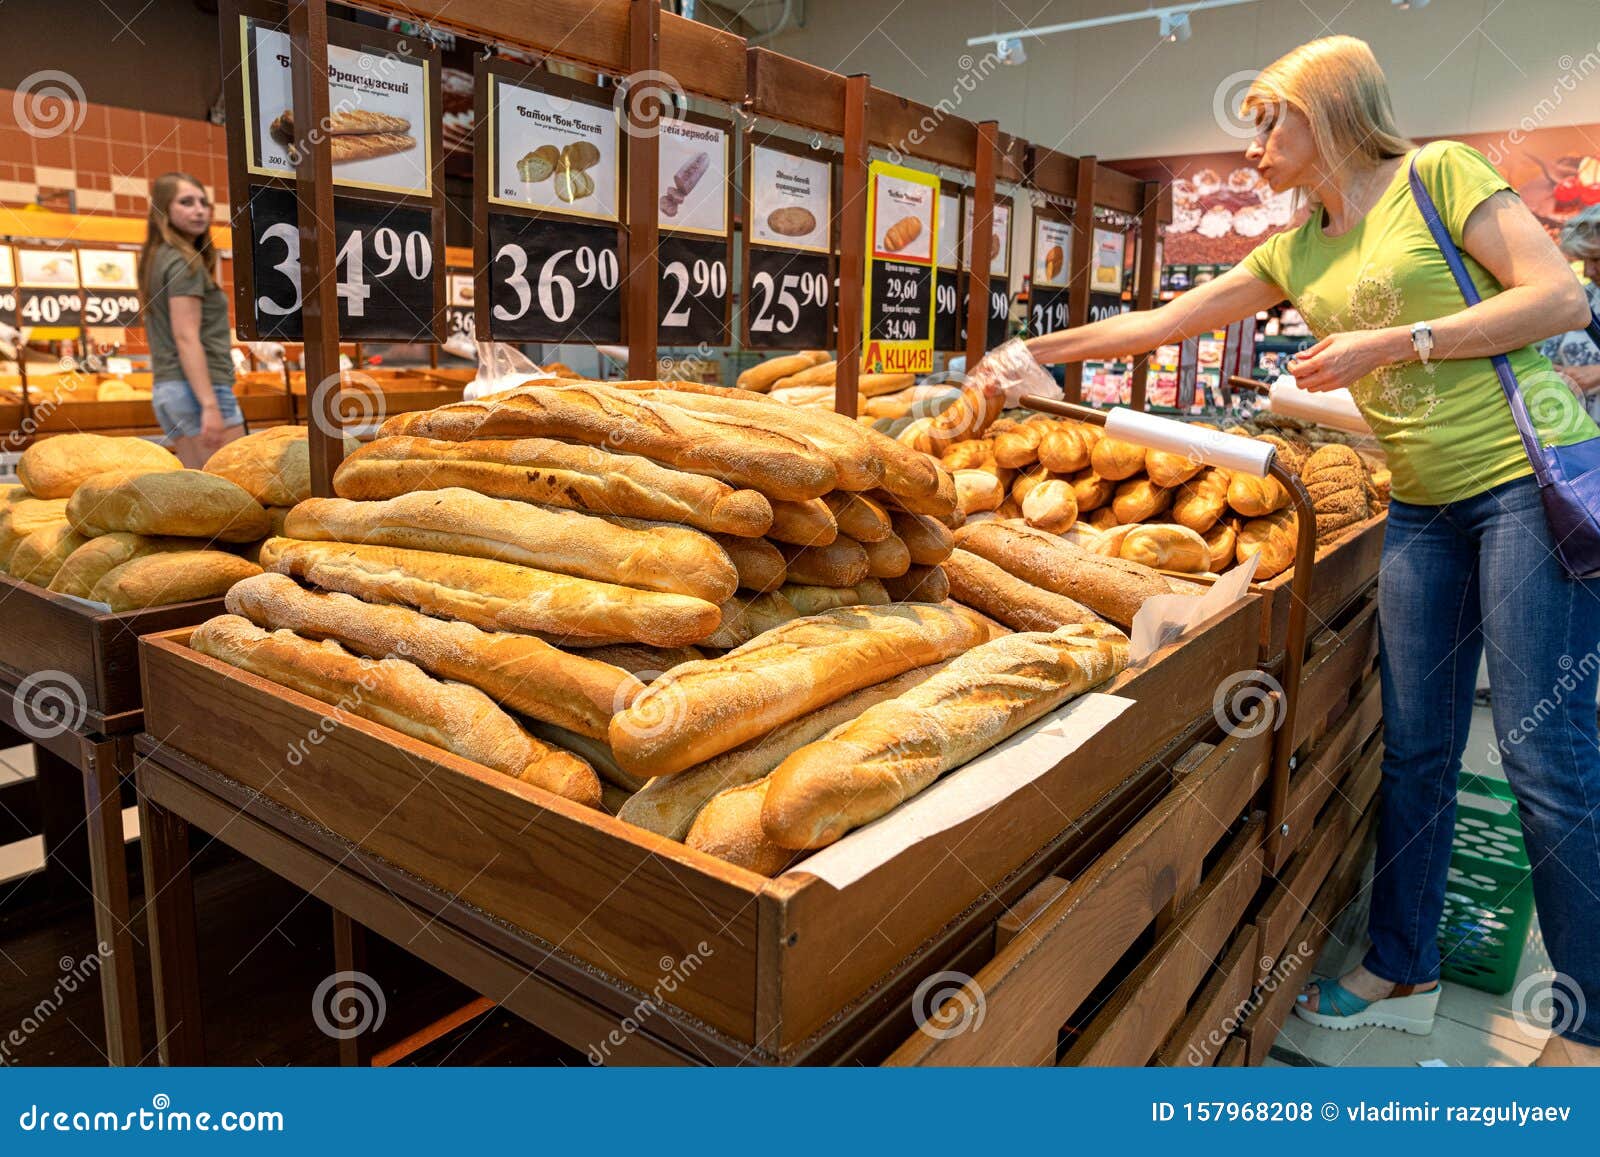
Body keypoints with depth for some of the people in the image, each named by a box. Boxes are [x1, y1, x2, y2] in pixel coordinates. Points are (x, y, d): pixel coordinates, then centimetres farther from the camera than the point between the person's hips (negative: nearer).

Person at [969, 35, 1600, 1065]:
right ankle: (1401, 972, 23)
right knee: (1415, 747, 8)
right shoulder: (1295, 254, 14)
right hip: (1425, 505, 6)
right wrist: (1038, 350, 16)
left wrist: (1392, 342, -15)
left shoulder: (1440, 173, -3)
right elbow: (1165, 320, 16)